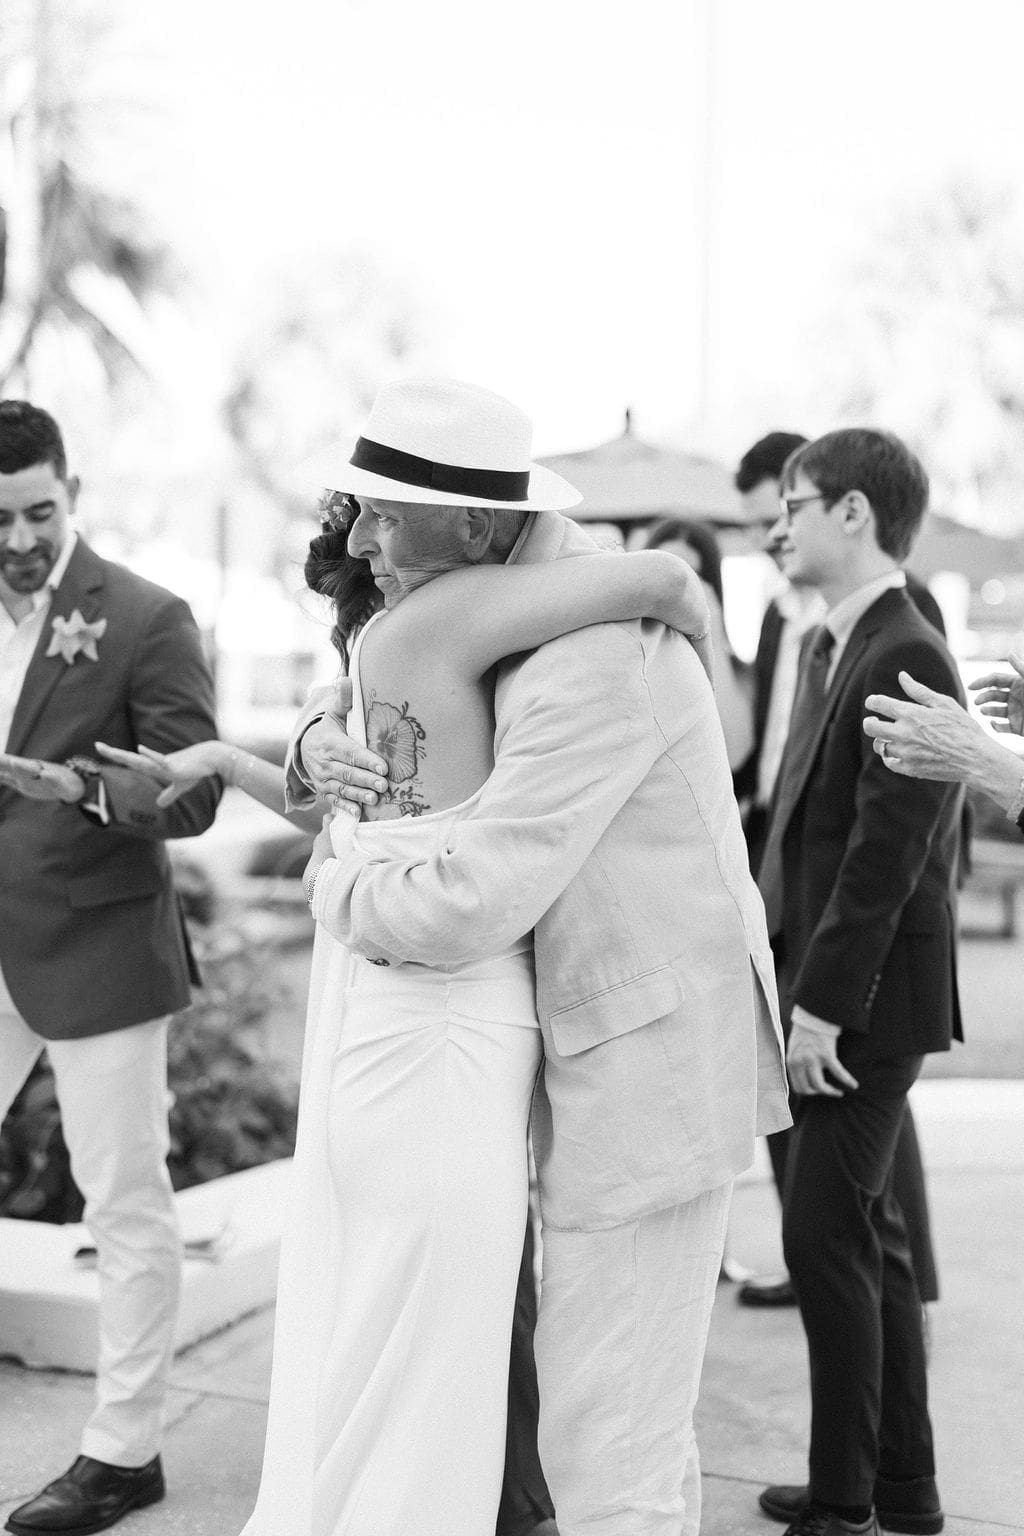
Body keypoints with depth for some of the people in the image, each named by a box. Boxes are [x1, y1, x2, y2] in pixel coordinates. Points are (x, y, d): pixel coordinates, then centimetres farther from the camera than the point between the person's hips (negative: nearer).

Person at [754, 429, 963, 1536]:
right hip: (823, 988, 9)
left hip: (868, 1000, -9)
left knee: (825, 1237, -3)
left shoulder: (907, 660, -16)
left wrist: (823, 1005, -20)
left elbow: (887, 850, -21)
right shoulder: (829, 648, 12)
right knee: (863, 1235, 15)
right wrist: (780, 971, 10)